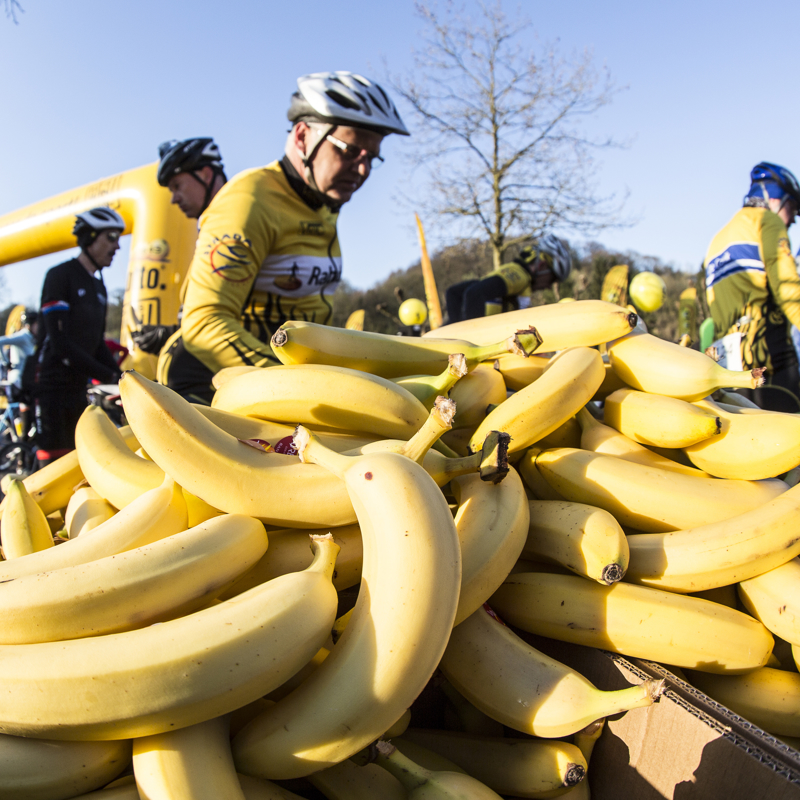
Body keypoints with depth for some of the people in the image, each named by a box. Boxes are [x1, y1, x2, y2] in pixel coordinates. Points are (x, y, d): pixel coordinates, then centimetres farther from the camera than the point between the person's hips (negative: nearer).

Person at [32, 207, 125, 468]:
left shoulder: (99, 287, 16)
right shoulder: (60, 276, -9)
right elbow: (60, 343, -18)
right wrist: (108, 376, -20)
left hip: (78, 387, 8)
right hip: (53, 385, -8)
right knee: (54, 463, -9)